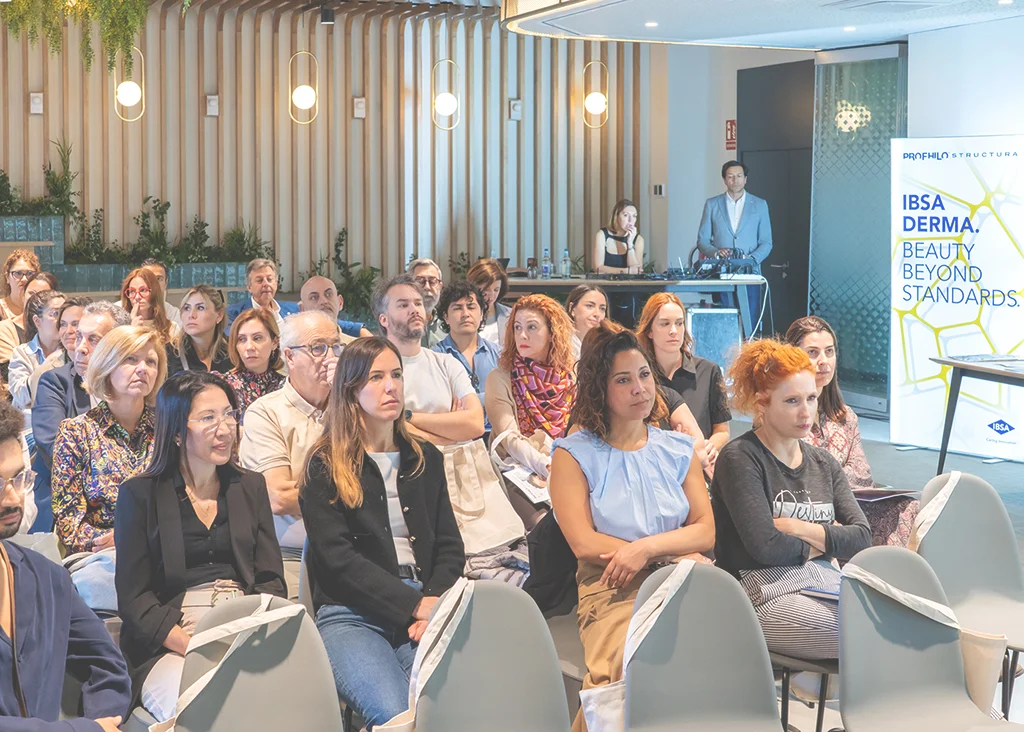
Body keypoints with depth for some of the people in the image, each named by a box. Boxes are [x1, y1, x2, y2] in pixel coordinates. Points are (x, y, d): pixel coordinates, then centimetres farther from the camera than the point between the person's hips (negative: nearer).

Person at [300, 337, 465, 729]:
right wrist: (415, 604, -13)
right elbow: (337, 557, -6)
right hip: (351, 616, -3)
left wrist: (435, 603, -6)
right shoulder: (326, 465, 4)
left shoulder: (425, 458, 19)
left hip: (425, 609, 4)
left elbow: (449, 545, 15)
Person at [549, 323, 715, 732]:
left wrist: (647, 547, -10)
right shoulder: (574, 454, 7)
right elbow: (584, 544, -4)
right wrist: (675, 555, -5)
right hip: (613, 591, -2)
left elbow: (706, 531, 9)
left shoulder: (678, 450, 18)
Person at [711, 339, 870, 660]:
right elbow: (765, 546, -14)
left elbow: (861, 538, 8)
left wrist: (798, 529, -7)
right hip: (768, 597, -7)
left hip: (828, 585, 7)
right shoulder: (739, 459, -2)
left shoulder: (823, 463, 20)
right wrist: (824, 542, 5)